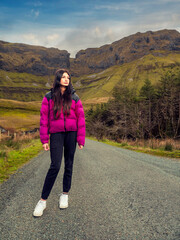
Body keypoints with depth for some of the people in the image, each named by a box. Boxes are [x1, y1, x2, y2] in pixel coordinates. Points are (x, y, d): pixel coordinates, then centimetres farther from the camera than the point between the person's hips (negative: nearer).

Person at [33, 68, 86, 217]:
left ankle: (65, 194, 26)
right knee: (55, 166, -9)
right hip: (56, 134, -2)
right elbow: (44, 118, 3)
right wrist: (44, 140, -1)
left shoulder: (74, 98, 6)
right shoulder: (49, 97, 4)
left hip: (71, 133, 2)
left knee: (69, 165, 8)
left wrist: (81, 140, 0)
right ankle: (43, 200, 3)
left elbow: (80, 119, 4)